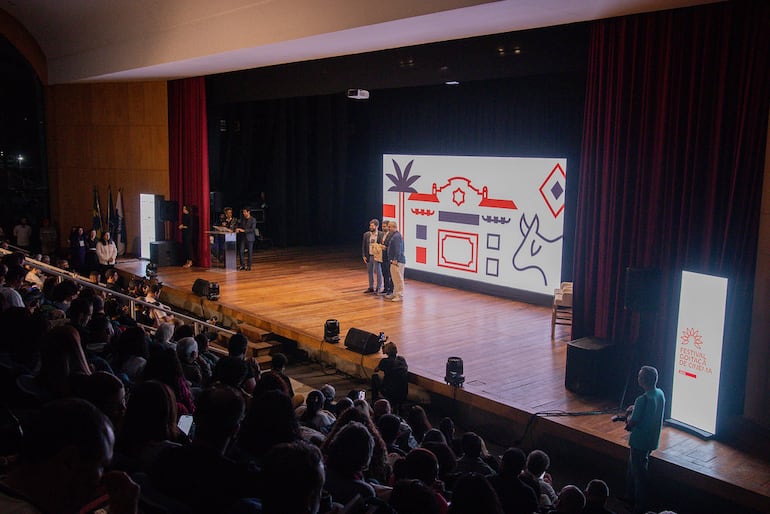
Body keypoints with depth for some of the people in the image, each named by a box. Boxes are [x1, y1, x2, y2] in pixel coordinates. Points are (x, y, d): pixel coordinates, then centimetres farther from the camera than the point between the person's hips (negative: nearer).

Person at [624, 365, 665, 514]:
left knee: (639, 473, 7)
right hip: (652, 439, 9)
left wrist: (629, 417, -2)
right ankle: (630, 496, 41)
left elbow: (631, 423, -22)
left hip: (640, 442, -8)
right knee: (632, 468, 26)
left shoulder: (642, 400, -30)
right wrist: (635, 410, 6)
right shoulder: (660, 394, -3)